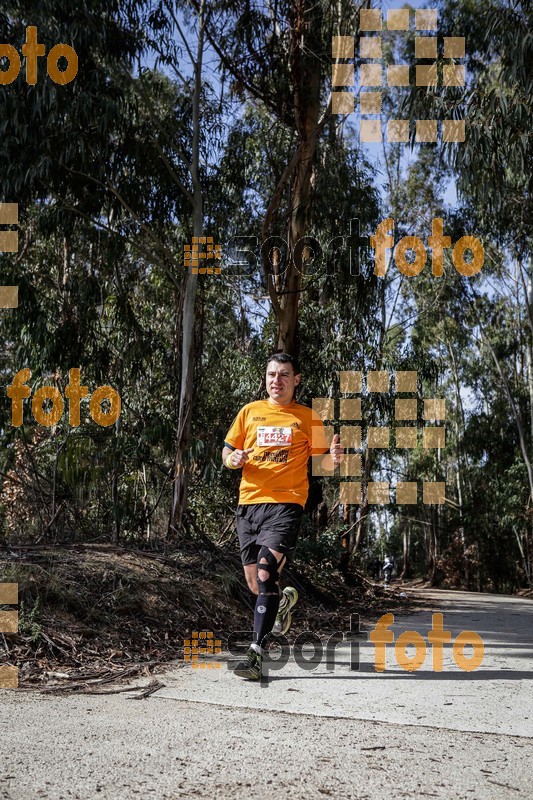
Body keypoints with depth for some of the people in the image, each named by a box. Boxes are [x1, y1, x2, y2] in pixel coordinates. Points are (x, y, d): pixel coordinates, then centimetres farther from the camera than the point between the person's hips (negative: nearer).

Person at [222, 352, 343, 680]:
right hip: (249, 502, 4)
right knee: (255, 584, 9)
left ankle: (256, 653, -15)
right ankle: (285, 600, 43)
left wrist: (333, 457, -16)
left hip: (286, 503, -4)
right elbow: (227, 451, 16)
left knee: (266, 574, -20)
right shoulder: (250, 411, 14)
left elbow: (322, 461, 8)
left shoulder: (307, 417, 8)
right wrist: (234, 459, -7)